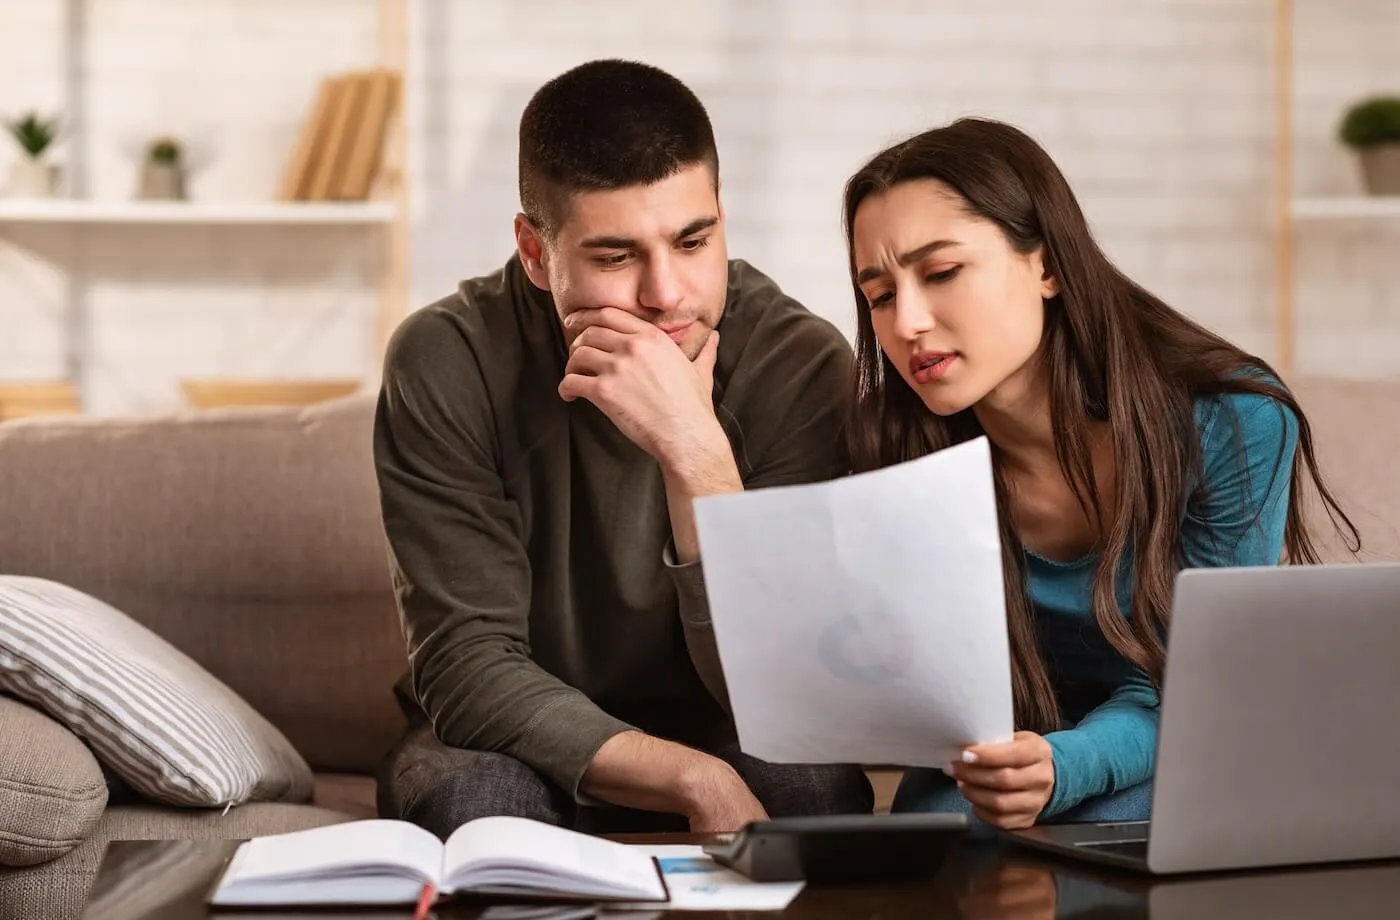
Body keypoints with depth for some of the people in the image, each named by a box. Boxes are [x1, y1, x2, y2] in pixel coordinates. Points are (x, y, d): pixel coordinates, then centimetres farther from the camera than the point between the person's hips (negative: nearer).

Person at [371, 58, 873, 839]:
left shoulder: (802, 365, -17)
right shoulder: (447, 364, -17)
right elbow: (466, 665, -20)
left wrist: (695, 450, -35)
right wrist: (695, 781, -34)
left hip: (724, 744, 0)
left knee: (816, 787, -32)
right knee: (475, 795, -34)